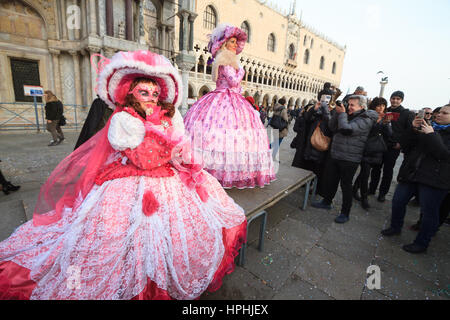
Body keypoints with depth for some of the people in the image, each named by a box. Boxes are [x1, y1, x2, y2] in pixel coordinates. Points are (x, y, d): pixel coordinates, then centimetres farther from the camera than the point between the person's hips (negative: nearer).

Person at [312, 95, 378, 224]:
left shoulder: (366, 120, -11)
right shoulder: (348, 116, 13)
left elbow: (347, 129, -24)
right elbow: (332, 127, 8)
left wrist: (342, 114, -11)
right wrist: (337, 113, -3)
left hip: (349, 160, -7)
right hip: (335, 156, 8)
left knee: (346, 185, 2)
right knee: (330, 180, 17)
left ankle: (345, 213, 16)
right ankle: (326, 202, 36)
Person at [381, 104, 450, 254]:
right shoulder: (428, 127, 13)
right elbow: (405, 144, 6)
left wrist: (430, 135, -20)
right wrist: (413, 129, -8)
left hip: (433, 180, -5)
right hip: (411, 174, 5)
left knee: (429, 212, 3)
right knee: (398, 201, 11)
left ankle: (421, 243, 18)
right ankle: (395, 227, 32)